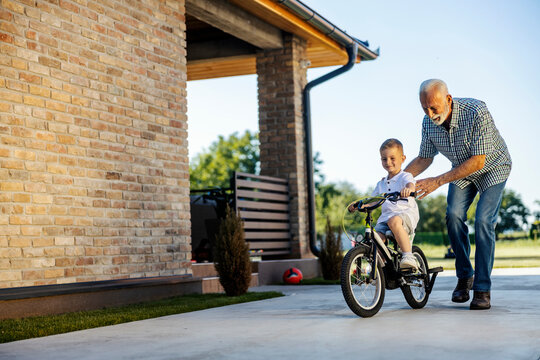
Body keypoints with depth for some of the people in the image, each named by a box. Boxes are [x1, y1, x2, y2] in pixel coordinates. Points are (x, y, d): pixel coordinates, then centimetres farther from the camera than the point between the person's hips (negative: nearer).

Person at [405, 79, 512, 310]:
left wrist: (438, 181, -38)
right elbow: (424, 158, -1)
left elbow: (477, 161, -34)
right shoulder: (429, 122, -16)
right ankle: (464, 276, 3)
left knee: (483, 220, -17)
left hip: (492, 168, -5)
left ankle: (483, 289, -9)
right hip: (462, 170, 5)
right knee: (453, 215, -14)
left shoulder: (476, 112, -35)